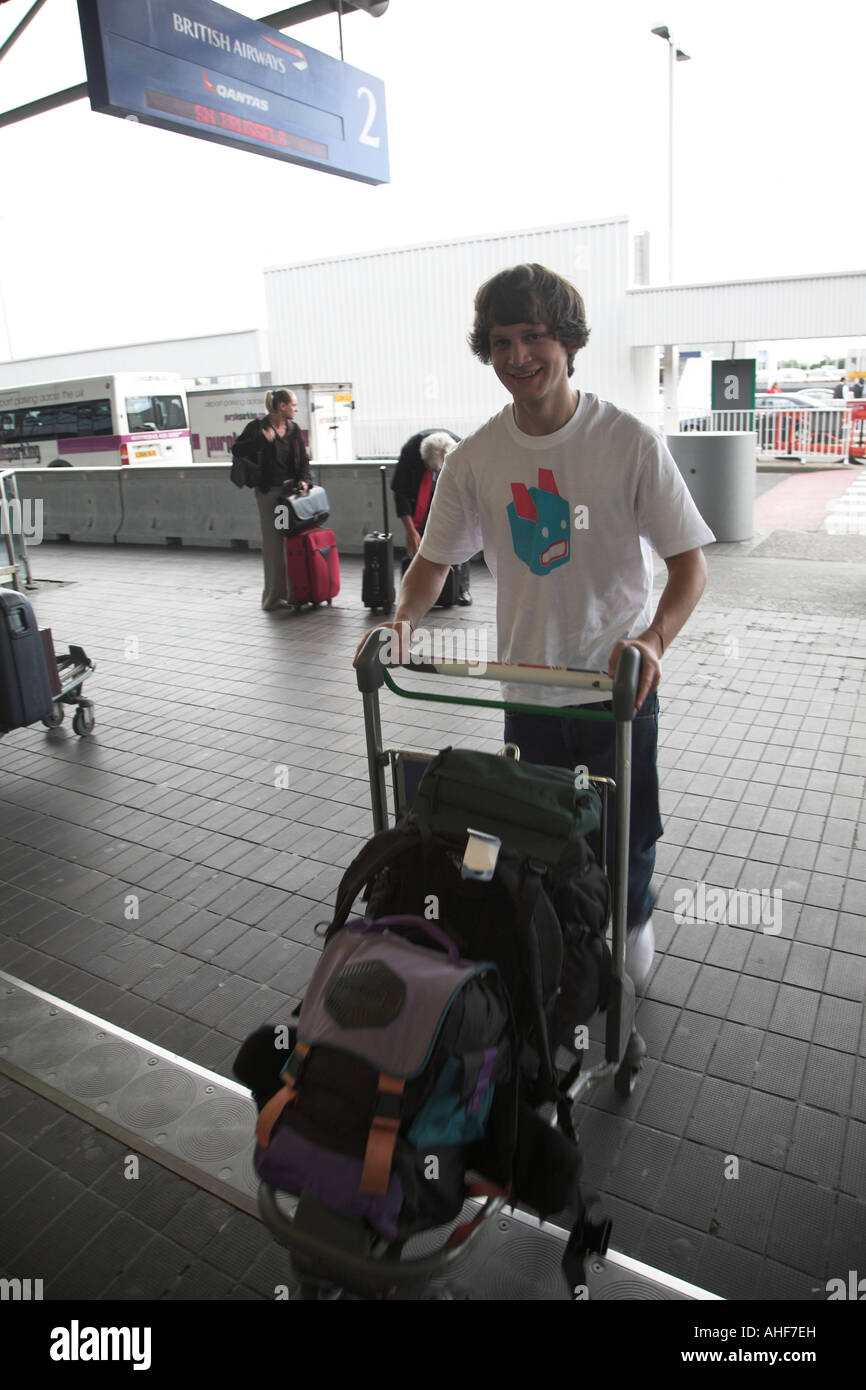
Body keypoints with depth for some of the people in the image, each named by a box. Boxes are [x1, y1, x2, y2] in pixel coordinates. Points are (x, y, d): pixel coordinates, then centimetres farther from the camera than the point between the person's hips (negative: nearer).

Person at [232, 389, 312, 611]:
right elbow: (237, 450, -11)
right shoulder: (258, 427, -5)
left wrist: (304, 479, -6)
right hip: (269, 492, -5)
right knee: (273, 543, -3)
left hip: (291, 490, 5)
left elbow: (304, 459, 12)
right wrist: (263, 439, -20)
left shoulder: (294, 429, 11)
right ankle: (274, 596, 3)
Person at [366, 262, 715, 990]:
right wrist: (404, 617, -17)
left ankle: (633, 918, 48)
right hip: (528, 685, 3)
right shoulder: (475, 458, -4)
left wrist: (654, 637, -31)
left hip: (619, 685, -2)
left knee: (626, 833, 14)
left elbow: (690, 562, -13)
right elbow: (434, 560, 4)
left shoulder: (631, 441, -13)